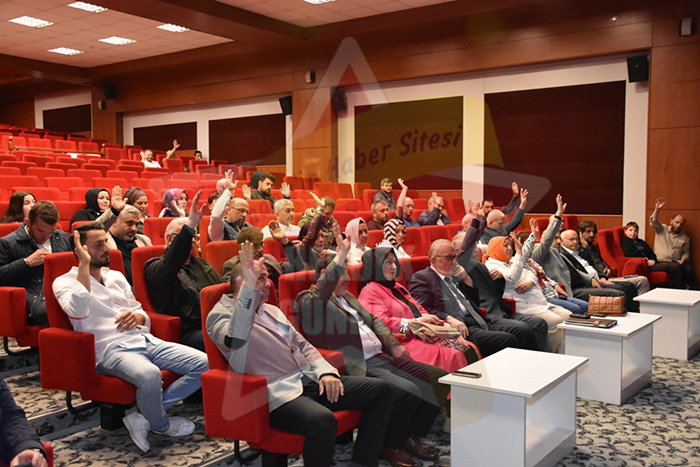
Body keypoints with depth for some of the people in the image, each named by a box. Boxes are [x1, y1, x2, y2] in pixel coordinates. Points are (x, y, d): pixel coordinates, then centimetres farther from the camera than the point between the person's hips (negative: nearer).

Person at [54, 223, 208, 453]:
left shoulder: (116, 276, 23)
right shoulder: (65, 282, 4)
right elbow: (78, 310, -20)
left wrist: (137, 317, 0)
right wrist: (84, 264, -13)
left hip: (144, 340, 7)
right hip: (110, 349, -7)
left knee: (205, 364, -12)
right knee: (150, 375, -39)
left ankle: (144, 417, -11)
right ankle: (161, 425, -5)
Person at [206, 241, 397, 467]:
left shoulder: (271, 310, 23)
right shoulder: (220, 314, -1)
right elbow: (235, 339, -26)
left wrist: (325, 371, 4)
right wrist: (249, 288, -32)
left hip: (310, 379, 8)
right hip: (278, 393, -8)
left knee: (380, 390, -3)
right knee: (322, 420, -39)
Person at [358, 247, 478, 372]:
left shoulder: (397, 287, 26)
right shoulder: (370, 292, -3)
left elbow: (418, 308, 25)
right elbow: (381, 323, -16)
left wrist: (429, 319, 3)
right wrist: (415, 321, -15)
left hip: (421, 336, 9)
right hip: (404, 342, -9)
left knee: (470, 349, -10)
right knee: (451, 356, -28)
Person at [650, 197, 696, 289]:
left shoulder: (685, 238, 21)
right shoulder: (662, 229, 11)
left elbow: (686, 252, 23)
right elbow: (653, 222, -6)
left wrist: (683, 259, 0)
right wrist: (657, 210, -23)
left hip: (676, 262, 3)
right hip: (660, 262, -3)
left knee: (689, 269, -27)